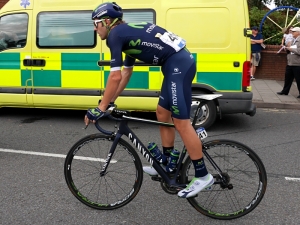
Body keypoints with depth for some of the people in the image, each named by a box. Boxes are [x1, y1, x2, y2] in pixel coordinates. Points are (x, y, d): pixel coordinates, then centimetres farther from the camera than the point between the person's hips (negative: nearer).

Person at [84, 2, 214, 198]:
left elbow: (115, 76, -12)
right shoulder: (127, 33, 24)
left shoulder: (115, 34, -5)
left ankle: (203, 175, 0)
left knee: (181, 121, -8)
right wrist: (111, 101, 29)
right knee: (162, 113, 17)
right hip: (180, 63, 10)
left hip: (178, 64, -10)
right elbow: (126, 73, 29)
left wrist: (101, 108, -5)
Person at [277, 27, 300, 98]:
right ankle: (285, 91, 23)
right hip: (290, 63, 8)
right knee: (287, 77, 13)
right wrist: (287, 48, 1)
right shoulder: (293, 40, 16)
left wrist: (290, 49, -16)